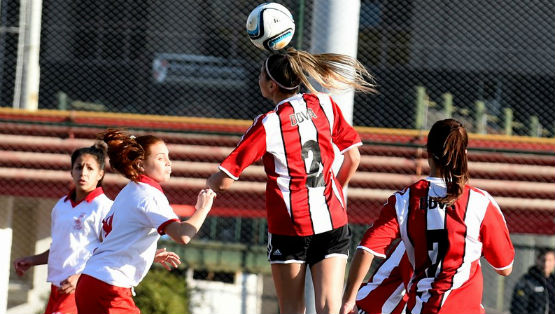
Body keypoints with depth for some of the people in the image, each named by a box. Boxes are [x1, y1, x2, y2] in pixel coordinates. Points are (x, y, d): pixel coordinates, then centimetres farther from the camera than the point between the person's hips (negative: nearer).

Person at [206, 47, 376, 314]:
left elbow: (223, 181, -12)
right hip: (333, 223, 3)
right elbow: (353, 157, 8)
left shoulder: (268, 125, -11)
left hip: (288, 226, -3)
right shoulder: (325, 105, 0)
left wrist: (210, 182, 12)